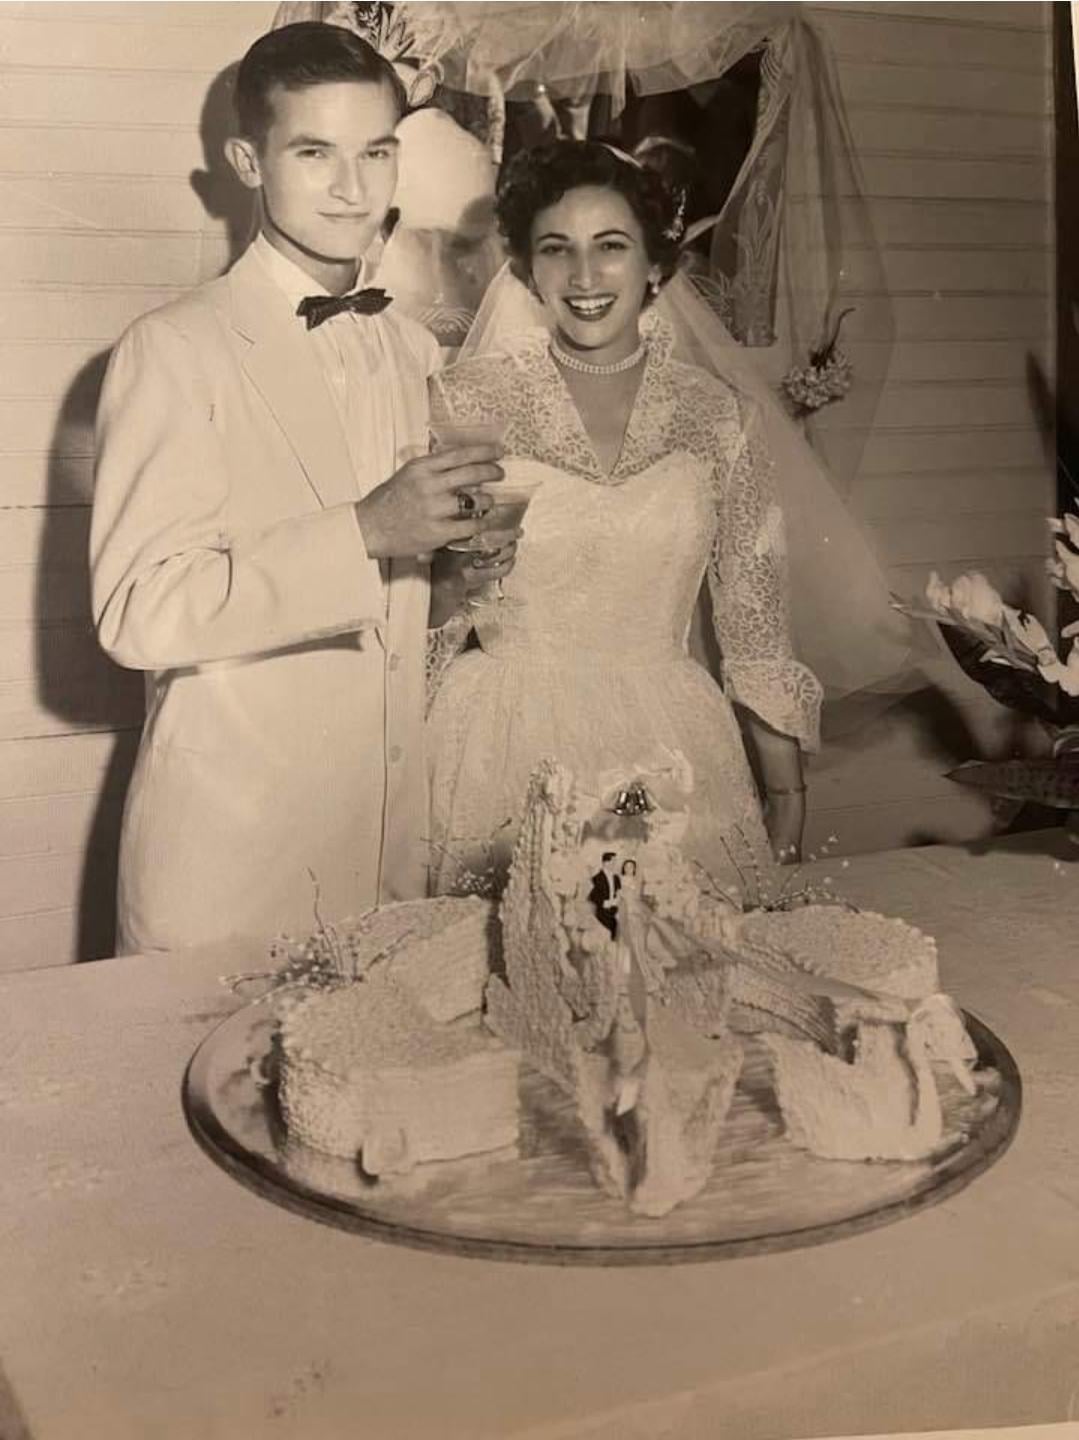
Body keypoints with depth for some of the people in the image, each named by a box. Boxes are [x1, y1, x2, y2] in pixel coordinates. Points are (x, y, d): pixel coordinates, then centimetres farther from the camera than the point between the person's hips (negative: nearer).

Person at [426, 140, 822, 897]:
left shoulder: (720, 415, 3)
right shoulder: (465, 402, -2)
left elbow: (756, 619, 7)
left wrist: (788, 793, 7)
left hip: (670, 748, 2)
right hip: (507, 749, -1)